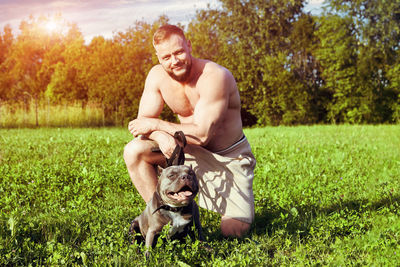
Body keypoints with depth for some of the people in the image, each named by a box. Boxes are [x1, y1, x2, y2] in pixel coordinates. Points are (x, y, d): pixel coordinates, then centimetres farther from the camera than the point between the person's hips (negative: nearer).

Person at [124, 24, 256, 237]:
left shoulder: (215, 76, -26)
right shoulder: (157, 76, -8)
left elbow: (202, 134, -28)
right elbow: (143, 123, -8)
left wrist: (156, 125, -22)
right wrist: (161, 135, -31)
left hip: (229, 156, -4)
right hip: (192, 151, 4)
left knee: (233, 231, -14)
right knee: (134, 152, -18)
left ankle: (241, 206, 23)